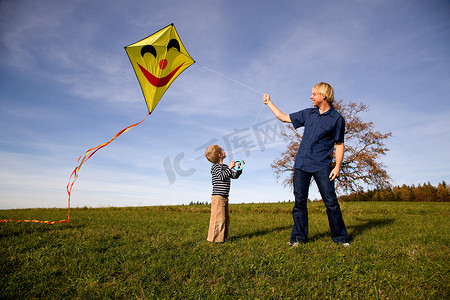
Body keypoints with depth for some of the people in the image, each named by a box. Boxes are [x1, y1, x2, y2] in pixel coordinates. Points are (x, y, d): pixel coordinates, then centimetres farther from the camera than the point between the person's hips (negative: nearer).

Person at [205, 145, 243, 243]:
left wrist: (239, 168, 5)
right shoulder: (215, 166, -8)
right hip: (217, 197, -9)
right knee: (218, 217, -8)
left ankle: (223, 237, 22)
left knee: (226, 218, 13)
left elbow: (235, 176, 19)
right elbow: (221, 176, -22)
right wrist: (230, 167, -19)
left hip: (224, 197, 10)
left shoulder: (225, 167, 18)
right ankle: (214, 238, 0)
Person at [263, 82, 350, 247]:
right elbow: (284, 117, 22)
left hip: (322, 165, -4)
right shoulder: (308, 114, 14)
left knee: (331, 202, -5)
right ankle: (298, 237, 11)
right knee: (299, 201, 3)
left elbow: (339, 144, 2)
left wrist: (338, 166, -8)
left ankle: (340, 237, 11)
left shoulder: (337, 118, 2)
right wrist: (269, 102, 25)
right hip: (301, 164, 4)